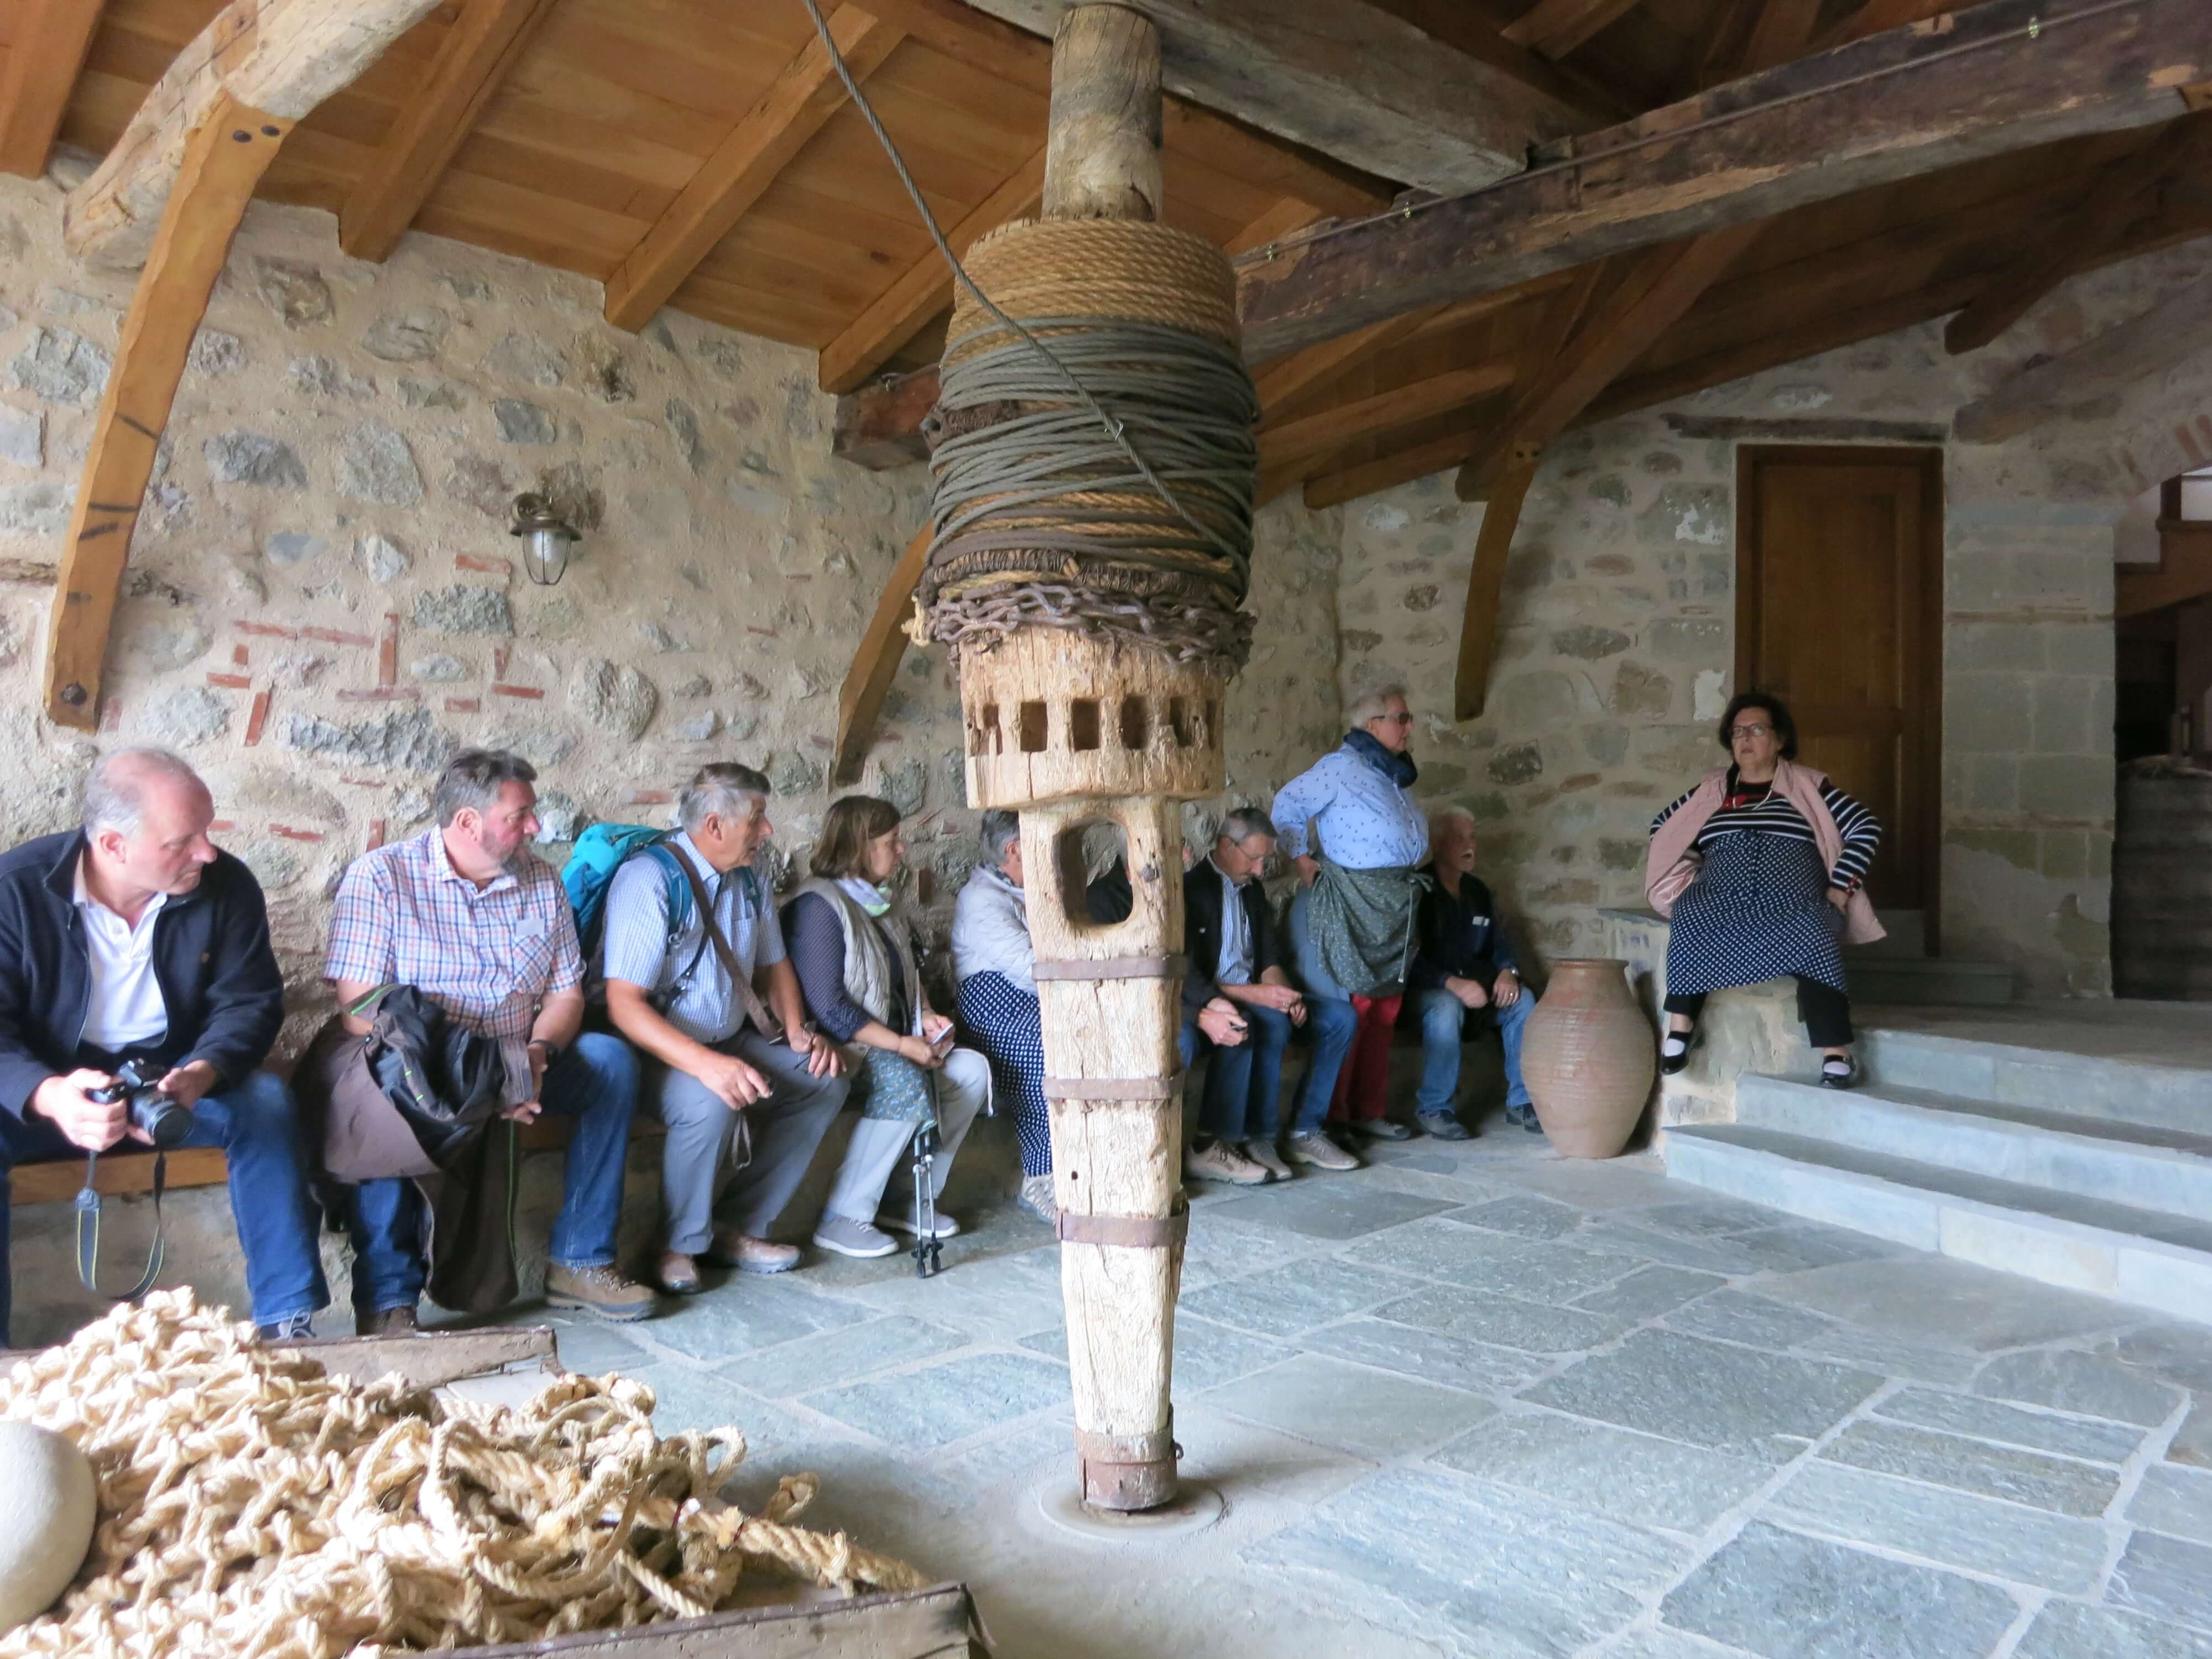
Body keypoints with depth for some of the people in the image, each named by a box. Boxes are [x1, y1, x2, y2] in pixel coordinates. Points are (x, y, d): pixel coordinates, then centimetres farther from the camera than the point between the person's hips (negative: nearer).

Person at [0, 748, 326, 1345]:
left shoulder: (227, 885, -11)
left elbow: (249, 1003, -8)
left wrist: (200, 1074, -31)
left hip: (177, 1077, 1)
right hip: (53, 1089, -1)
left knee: (265, 1102, -27)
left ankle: (287, 1321, -21)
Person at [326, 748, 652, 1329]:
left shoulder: (541, 881, 8)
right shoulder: (380, 876, -8)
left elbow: (567, 995, 8)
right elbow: (360, 1008, -17)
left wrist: (536, 1053, -16)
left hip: (520, 1066, 5)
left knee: (611, 1059, -17)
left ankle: (579, 1260, -11)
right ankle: (388, 1299, -25)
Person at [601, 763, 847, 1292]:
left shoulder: (748, 881, 5)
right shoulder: (650, 882, -20)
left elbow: (773, 966, 17)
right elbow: (624, 1002, -27)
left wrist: (799, 1034, -3)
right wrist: (706, 1063, -39)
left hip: (731, 1040, 8)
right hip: (657, 1050, -8)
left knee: (826, 1082, -6)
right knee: (711, 1103, -36)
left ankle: (737, 1227, 1)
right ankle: (680, 1245, -9)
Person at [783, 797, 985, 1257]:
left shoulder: (884, 904, 15)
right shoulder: (820, 905, -15)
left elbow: (909, 974, 28)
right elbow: (826, 1007, -21)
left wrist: (925, 1016, 6)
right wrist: (901, 1044, -21)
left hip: (892, 1046, 9)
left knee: (971, 1069, -9)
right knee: (904, 1083, -34)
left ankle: (909, 1199, 0)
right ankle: (841, 1219, -22)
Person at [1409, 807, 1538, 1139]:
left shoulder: (1478, 890, 12)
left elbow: (1500, 942, 13)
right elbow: (1411, 960, -17)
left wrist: (1507, 972, -10)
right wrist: (1453, 984, -30)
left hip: (1476, 983, 6)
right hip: (1428, 987, -6)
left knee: (1523, 999, -20)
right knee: (1447, 1008, -38)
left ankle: (1521, 1101, -10)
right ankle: (1433, 1108, -23)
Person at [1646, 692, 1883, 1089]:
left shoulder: (1807, 787, 10)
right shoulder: (1713, 789, 18)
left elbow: (1867, 829, 5)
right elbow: (1662, 827, 23)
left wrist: (1839, 890, -5)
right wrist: (1688, 881, 9)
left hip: (1792, 904, -2)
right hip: (1721, 902, 2)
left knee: (1813, 938, -36)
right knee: (1692, 918, -34)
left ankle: (1836, 1053, -37)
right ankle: (1680, 1026, -30)